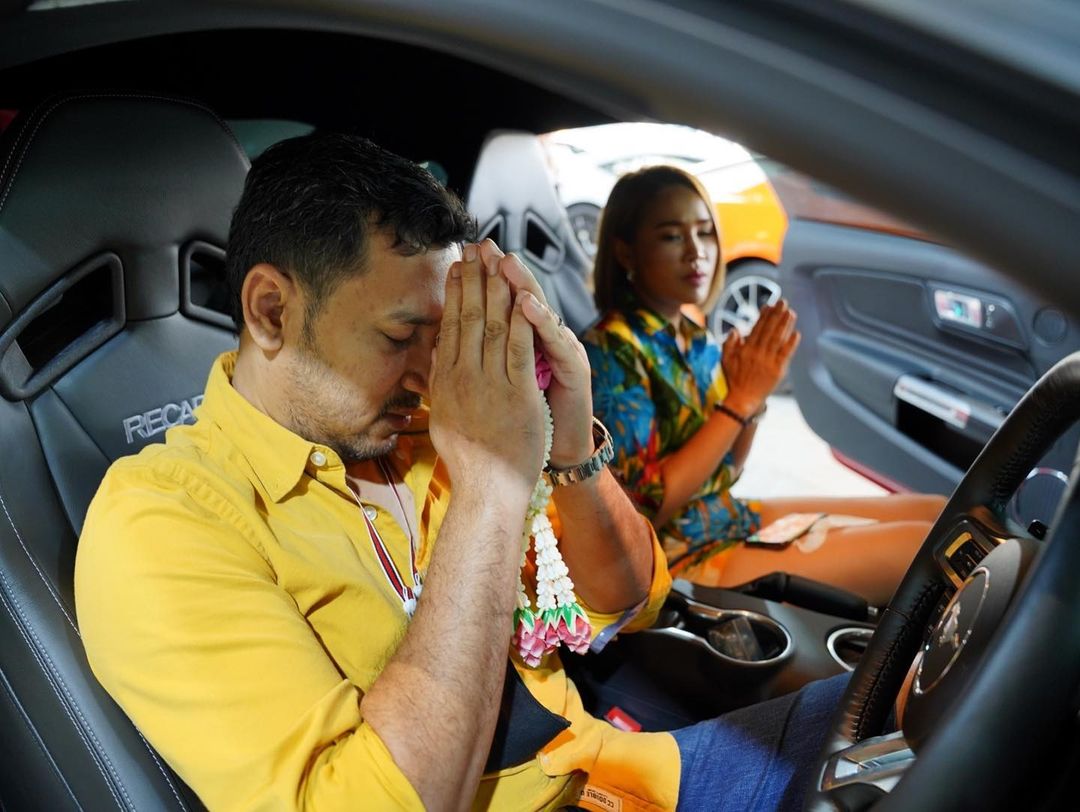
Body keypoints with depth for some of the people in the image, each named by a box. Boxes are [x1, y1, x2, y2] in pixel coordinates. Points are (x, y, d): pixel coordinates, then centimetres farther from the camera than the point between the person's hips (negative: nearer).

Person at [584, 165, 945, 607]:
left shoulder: (694, 338, 6)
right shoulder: (610, 352, -19)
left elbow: (722, 472, 10)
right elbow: (648, 505, -22)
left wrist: (752, 394, -8)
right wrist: (740, 400, -21)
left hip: (729, 518, 9)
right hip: (682, 555, -8)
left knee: (937, 513, 5)